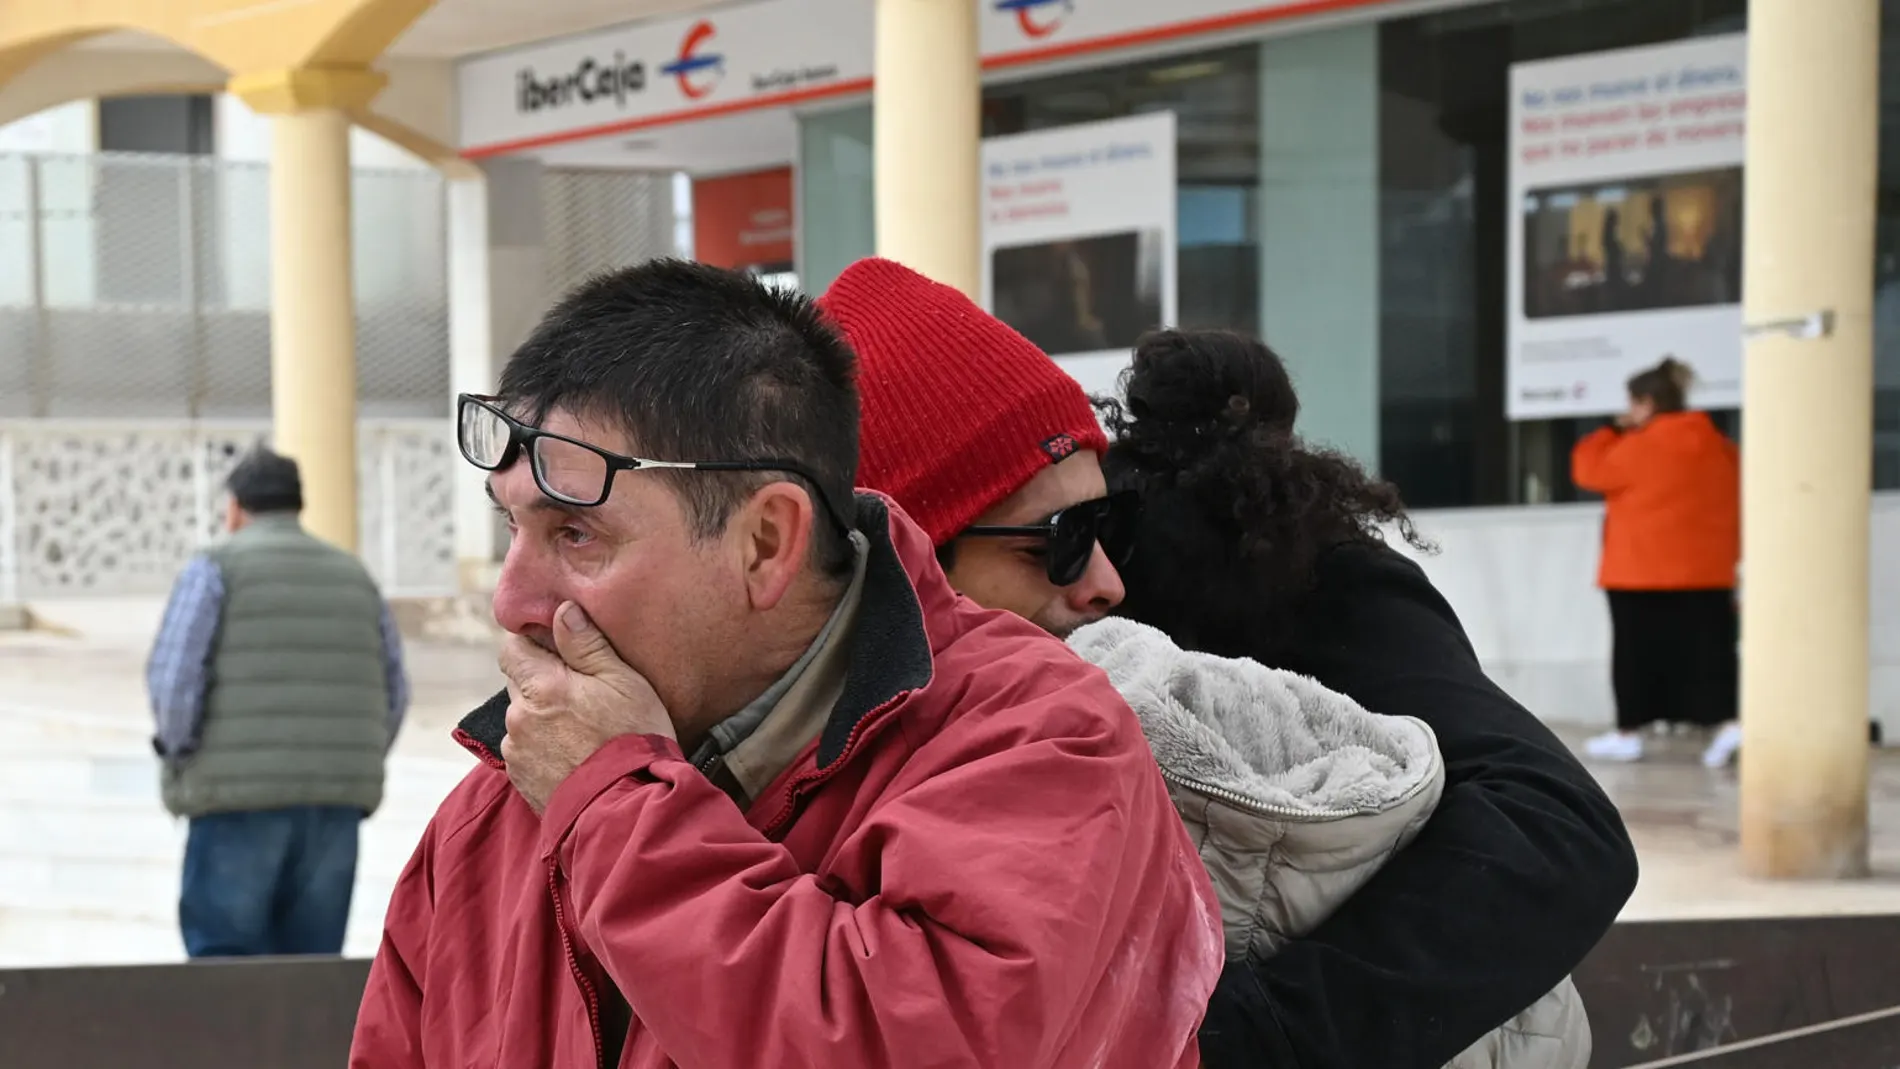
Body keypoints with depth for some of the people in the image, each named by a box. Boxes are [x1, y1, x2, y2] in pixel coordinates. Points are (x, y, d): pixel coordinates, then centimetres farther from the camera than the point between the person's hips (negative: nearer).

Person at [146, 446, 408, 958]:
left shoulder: (214, 569, 1)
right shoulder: (353, 576, 16)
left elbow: (174, 677, -9)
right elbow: (394, 690, 13)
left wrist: (179, 753, 5)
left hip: (241, 799, -5)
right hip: (337, 801, 5)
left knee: (221, 953, -3)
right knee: (312, 956, 7)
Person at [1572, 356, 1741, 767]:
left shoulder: (1642, 447, -13)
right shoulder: (1720, 447, 8)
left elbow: (1589, 470, -3)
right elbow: (1734, 507, 12)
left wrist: (1612, 432, 7)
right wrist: (1729, 556, 18)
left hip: (1642, 574, -5)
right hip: (1707, 572, 5)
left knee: (1637, 653, 4)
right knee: (1709, 649, 3)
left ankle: (1628, 734, 10)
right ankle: (1728, 723, -12)